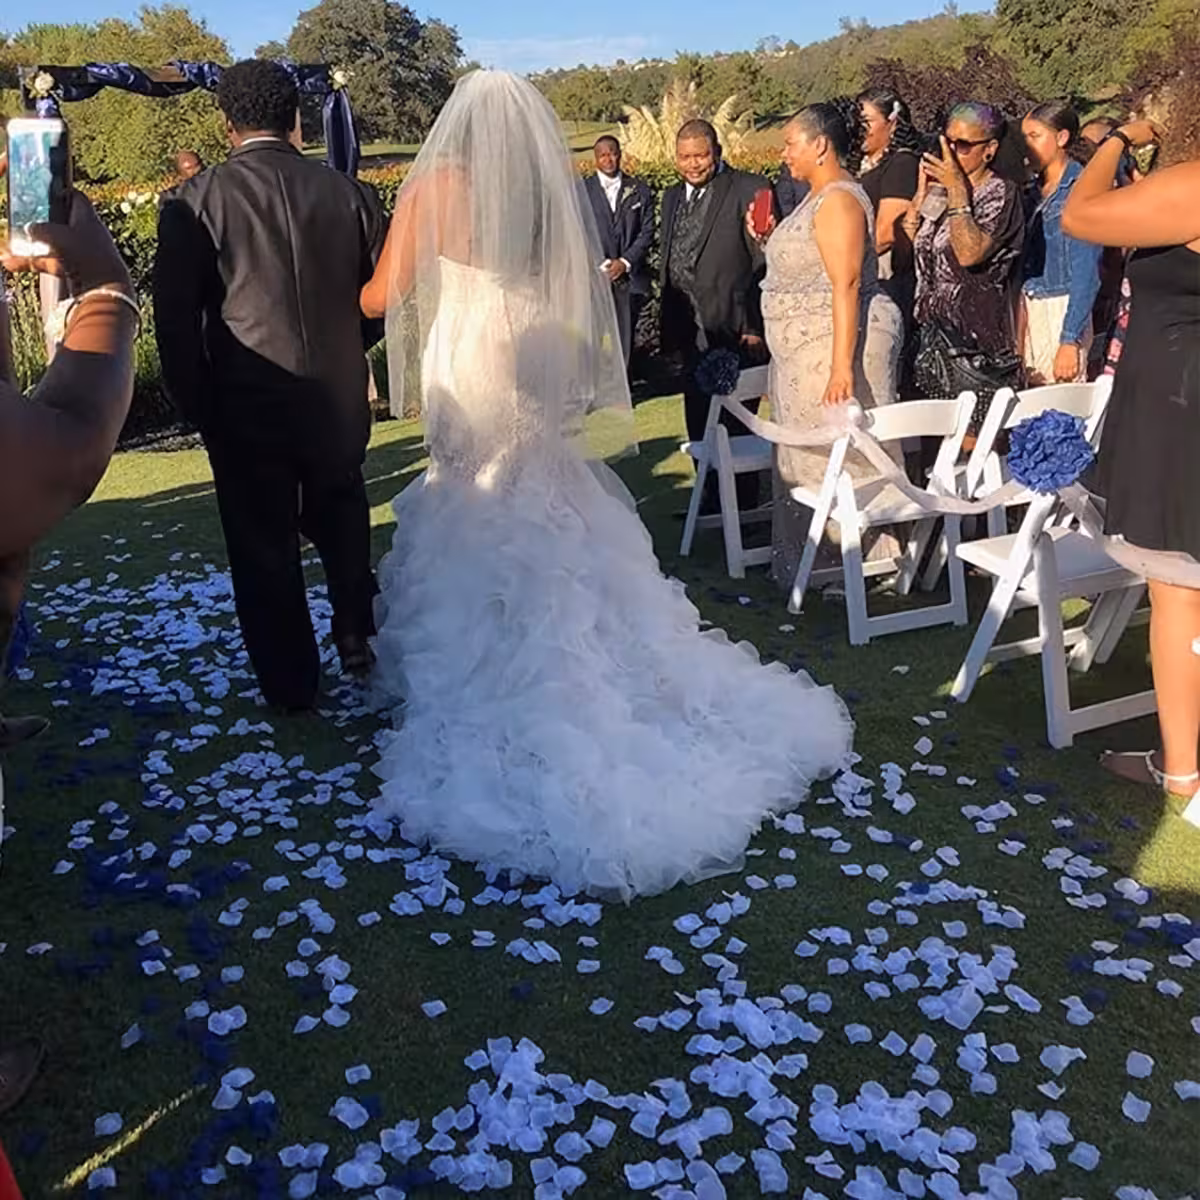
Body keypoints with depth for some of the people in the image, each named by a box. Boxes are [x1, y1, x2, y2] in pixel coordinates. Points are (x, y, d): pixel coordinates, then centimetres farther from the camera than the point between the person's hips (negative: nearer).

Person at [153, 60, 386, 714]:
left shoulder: (196, 201, -10)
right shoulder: (348, 193, -3)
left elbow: (175, 317, -10)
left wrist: (194, 403, 1)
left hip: (246, 405, -2)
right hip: (339, 395, 3)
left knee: (264, 543, 12)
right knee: (340, 515, 26)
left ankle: (291, 682, 23)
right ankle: (357, 633, 29)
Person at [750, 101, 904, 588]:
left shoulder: (838, 199, -15)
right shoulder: (819, 197, 15)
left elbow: (847, 285, -22)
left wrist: (842, 366, -28)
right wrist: (769, 238, 10)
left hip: (836, 345, -10)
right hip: (807, 348, 11)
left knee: (840, 458, -5)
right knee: (809, 455, 14)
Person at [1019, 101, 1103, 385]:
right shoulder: (1036, 190, 11)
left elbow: (1087, 273, -14)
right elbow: (1026, 262, 12)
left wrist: (1070, 341, -19)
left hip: (1062, 311, -7)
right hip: (1028, 309, 7)